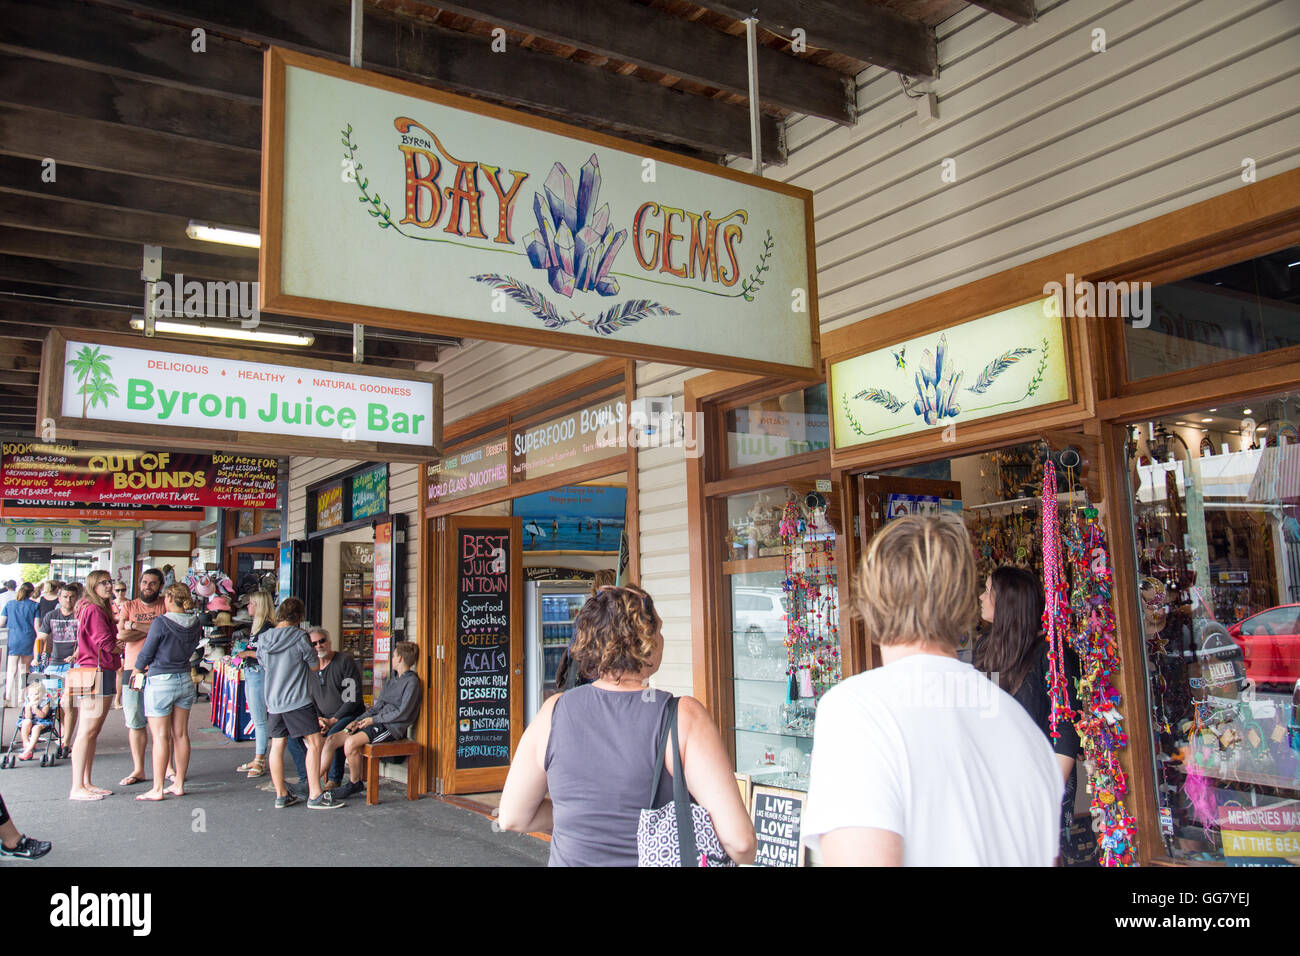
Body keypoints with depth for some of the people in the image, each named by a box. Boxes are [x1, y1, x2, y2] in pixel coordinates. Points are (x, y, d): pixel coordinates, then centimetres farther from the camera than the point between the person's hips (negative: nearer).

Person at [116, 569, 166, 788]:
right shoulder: (128, 606, 10)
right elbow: (121, 634, -4)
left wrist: (135, 625, -7)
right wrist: (151, 629, -9)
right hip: (132, 669, 2)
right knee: (135, 723, 7)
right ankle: (138, 770, 17)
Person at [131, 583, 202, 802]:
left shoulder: (161, 623, -16)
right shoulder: (194, 623, 1)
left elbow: (146, 653, -8)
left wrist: (138, 670, 14)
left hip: (161, 682, -6)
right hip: (185, 680, 6)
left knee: (160, 736, 0)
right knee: (181, 734, 11)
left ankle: (157, 789, 5)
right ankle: (179, 784, 17)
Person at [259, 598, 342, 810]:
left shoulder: (263, 639, 7)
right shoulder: (299, 637, -11)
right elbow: (315, 665, -2)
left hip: (272, 701, 7)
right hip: (298, 701, -7)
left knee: (277, 745, 12)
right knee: (314, 743, -2)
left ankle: (281, 795, 18)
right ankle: (315, 796, -4)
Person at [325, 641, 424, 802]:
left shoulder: (411, 682, -7)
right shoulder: (391, 681, 23)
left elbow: (403, 713, -15)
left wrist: (374, 719, -10)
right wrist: (358, 720, 6)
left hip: (392, 728, -9)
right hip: (378, 724, 9)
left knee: (351, 742, -29)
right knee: (331, 740, -4)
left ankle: (354, 783, -9)